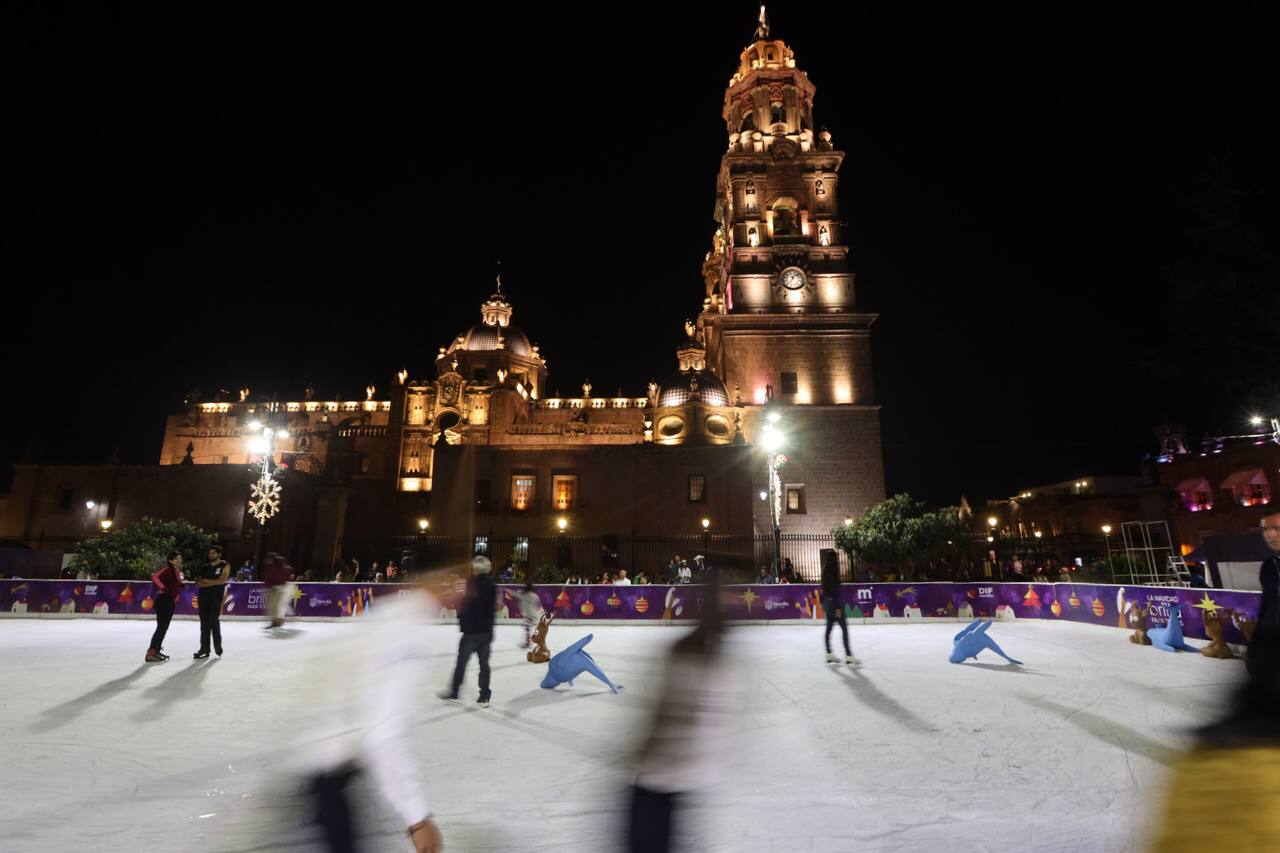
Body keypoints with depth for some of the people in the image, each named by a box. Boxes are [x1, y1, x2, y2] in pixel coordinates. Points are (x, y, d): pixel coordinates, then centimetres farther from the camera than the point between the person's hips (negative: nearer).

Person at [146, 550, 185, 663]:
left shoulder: (177, 571, 12)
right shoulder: (167, 569, -13)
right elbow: (154, 577, -28)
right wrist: (163, 588, -30)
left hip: (171, 601, 9)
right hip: (163, 600, -9)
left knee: (164, 627, 16)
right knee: (161, 627, -9)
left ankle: (156, 650, 26)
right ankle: (150, 653, -5)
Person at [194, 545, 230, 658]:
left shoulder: (225, 566, 1)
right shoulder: (205, 567, 14)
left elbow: (222, 580, -11)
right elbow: (198, 583, 4)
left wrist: (206, 581, -4)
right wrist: (214, 583, -11)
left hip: (216, 597, -4)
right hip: (203, 597, 5)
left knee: (213, 620, -8)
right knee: (204, 623, 4)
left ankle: (218, 645, 8)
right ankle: (204, 649, 8)